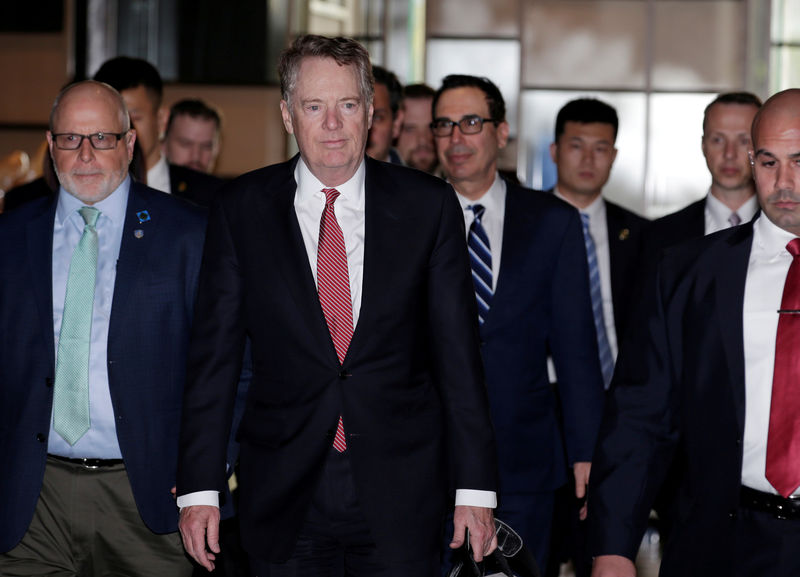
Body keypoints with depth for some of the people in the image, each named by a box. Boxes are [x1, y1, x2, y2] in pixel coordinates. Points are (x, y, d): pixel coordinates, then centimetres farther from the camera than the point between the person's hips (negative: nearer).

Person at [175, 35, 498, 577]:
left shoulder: (427, 205, 1)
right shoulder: (241, 211, 1)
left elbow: (458, 352, 1)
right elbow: (214, 355, 2)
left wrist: (475, 488, -2)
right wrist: (199, 488, -4)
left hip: (401, 495, 0)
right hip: (284, 499, 0)